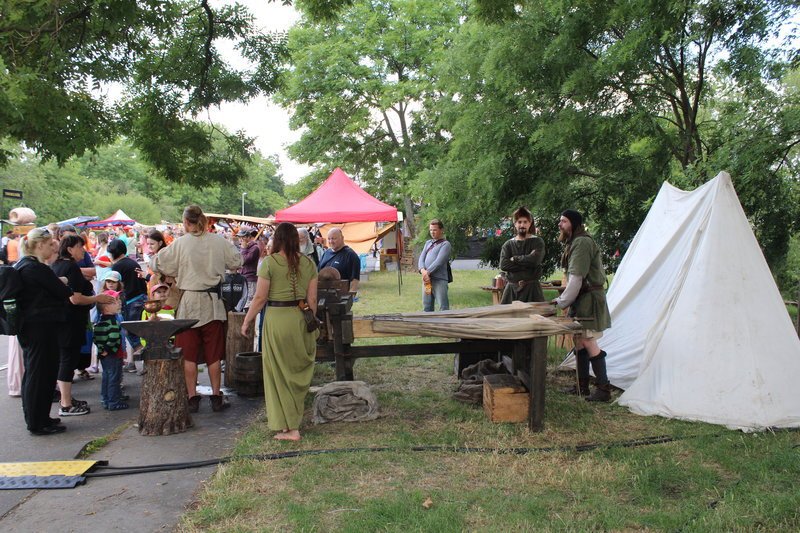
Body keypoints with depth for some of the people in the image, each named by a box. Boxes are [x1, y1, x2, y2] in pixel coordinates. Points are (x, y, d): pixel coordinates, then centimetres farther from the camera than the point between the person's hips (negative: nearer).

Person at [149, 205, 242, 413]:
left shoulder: (180, 243, -8)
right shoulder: (219, 241, -4)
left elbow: (157, 263, -1)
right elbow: (236, 261, 7)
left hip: (189, 303, -2)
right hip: (212, 302, 2)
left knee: (189, 354, 7)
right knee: (213, 354, 10)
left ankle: (192, 398, 12)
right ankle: (216, 397, 16)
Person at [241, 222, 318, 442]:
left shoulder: (270, 262, -8)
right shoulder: (308, 263, 3)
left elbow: (260, 297, -8)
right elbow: (312, 299, 4)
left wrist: (247, 321, 4)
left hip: (277, 318, -4)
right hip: (301, 318, 4)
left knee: (280, 373, 7)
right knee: (299, 370, 15)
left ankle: (289, 428, 12)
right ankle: (294, 419, 25)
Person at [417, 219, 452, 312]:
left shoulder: (445, 244, -1)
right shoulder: (428, 243, 19)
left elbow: (439, 261, -12)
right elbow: (421, 258, 8)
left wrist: (428, 272, -16)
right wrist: (422, 270, -11)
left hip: (439, 280, -6)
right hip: (426, 279, 7)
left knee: (443, 307, -8)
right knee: (427, 306, 11)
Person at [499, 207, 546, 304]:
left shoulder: (537, 242, 3)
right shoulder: (508, 245, 9)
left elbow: (534, 260, -15)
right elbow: (503, 265, -6)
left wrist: (515, 259, -3)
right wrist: (526, 264, -11)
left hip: (532, 288, -2)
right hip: (512, 288, 2)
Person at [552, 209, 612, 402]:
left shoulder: (582, 243, -17)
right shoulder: (574, 243, 16)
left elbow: (576, 278, -21)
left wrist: (561, 302, -14)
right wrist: (563, 299, 8)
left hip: (589, 299, -10)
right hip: (581, 299, 10)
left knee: (588, 342, -8)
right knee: (579, 341, 12)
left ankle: (603, 388, -1)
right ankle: (582, 386, 20)